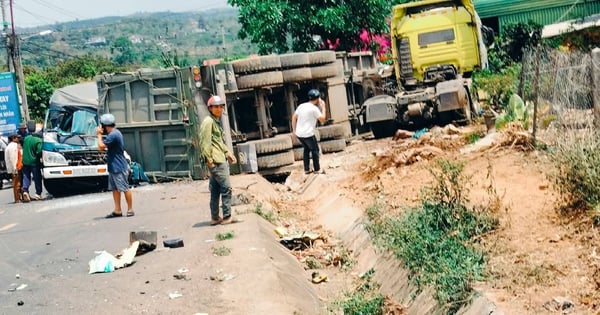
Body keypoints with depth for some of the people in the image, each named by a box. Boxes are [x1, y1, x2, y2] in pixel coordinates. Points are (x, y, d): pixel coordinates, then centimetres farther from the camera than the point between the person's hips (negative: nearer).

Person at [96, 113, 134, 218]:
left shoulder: (113, 135, -19)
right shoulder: (114, 133, 13)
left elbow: (101, 146, -18)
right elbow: (105, 147, 18)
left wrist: (99, 135, -5)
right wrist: (101, 134, 7)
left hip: (119, 167, -11)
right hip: (113, 167, 11)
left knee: (125, 189, -4)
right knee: (114, 189, 10)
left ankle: (130, 209, 2)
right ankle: (117, 210, 12)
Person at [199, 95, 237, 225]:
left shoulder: (217, 121, 20)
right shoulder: (208, 121, -10)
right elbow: (205, 142, -17)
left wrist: (228, 153, 22)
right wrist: (209, 159, -21)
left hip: (220, 160, 10)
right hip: (215, 161, -10)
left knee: (215, 190, 12)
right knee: (226, 188, -10)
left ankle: (215, 218, 16)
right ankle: (227, 217, -7)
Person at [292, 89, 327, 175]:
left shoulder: (302, 106, 8)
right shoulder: (314, 108, -12)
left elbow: (294, 117, 10)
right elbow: (322, 119, -6)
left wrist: (294, 130, 16)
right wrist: (323, 107, 2)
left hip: (299, 133, 7)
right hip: (308, 134, -7)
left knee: (306, 149, 22)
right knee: (315, 150, 10)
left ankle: (306, 169, 25)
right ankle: (317, 169, 16)